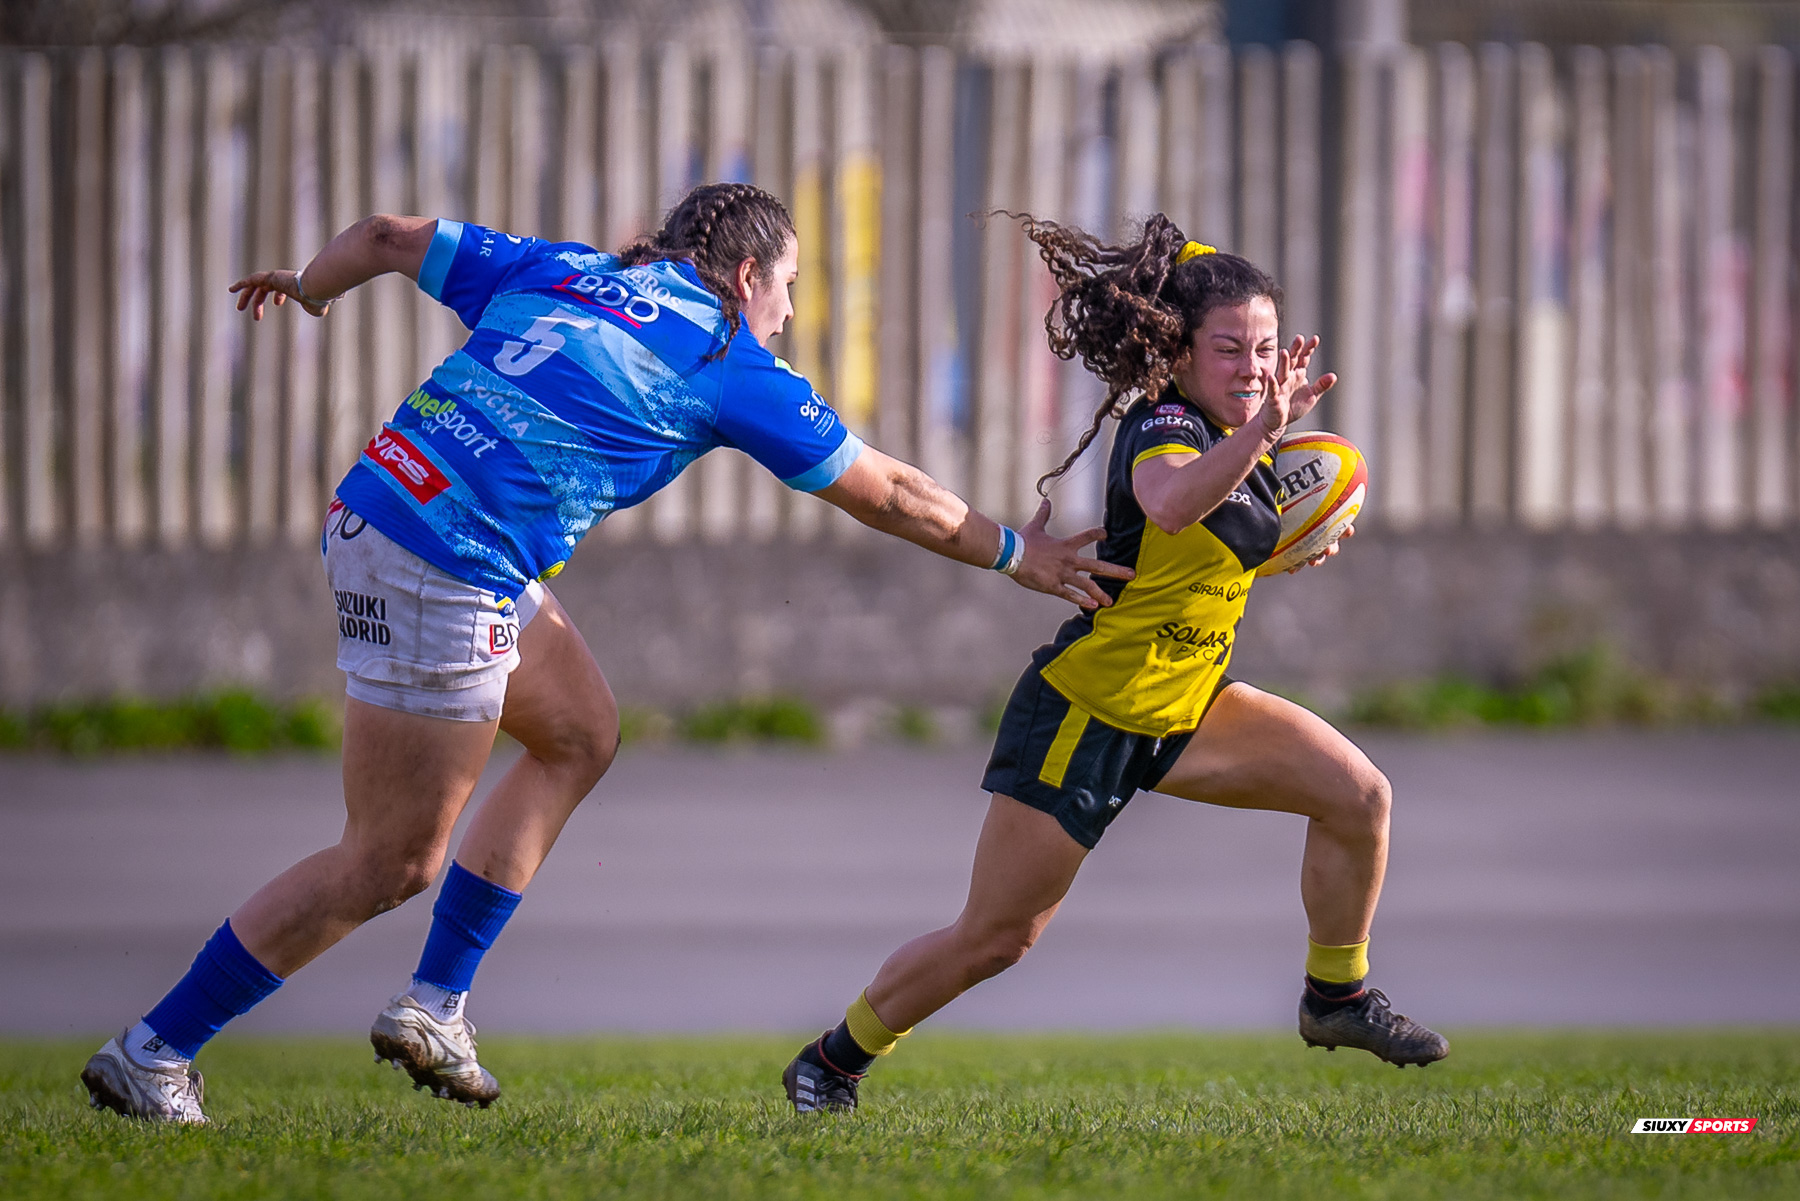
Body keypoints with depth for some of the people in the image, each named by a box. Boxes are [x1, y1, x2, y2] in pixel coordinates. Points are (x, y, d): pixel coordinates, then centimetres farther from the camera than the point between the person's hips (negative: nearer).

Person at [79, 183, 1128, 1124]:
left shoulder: (557, 271, 17)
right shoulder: (729, 363, 2)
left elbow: (388, 238, 22)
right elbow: (890, 494, 9)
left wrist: (305, 290, 42)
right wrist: (1016, 554, 21)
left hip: (380, 504, 9)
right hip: (445, 571, -9)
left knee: (581, 735, 21)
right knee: (392, 863, -3)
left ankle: (433, 1005, 19)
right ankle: (154, 1056, 1)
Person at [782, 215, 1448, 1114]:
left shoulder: (1229, 437, 5)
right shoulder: (1165, 426, -20)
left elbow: (1268, 542, 29)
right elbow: (1170, 503, -48)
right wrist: (1264, 426, -60)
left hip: (1186, 710, 8)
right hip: (1086, 712, -8)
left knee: (1357, 793, -7)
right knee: (995, 939, -2)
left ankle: (1337, 996, 10)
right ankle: (835, 1058, 18)